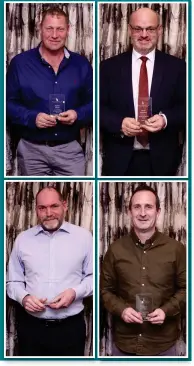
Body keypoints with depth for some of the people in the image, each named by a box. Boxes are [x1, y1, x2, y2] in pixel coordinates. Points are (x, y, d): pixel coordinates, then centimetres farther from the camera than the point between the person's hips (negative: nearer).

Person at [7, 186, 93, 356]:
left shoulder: (83, 236, 1)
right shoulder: (22, 239, 6)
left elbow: (93, 276, 5)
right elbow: (13, 282, 12)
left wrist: (75, 292, -12)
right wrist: (23, 297, -8)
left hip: (70, 327, -1)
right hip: (31, 327, 1)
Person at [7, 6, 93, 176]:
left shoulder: (81, 64, 5)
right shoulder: (20, 63, -1)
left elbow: (93, 102, 8)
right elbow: (8, 102, 0)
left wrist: (78, 115, -13)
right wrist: (32, 118, -17)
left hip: (70, 149, 1)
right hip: (32, 149, -1)